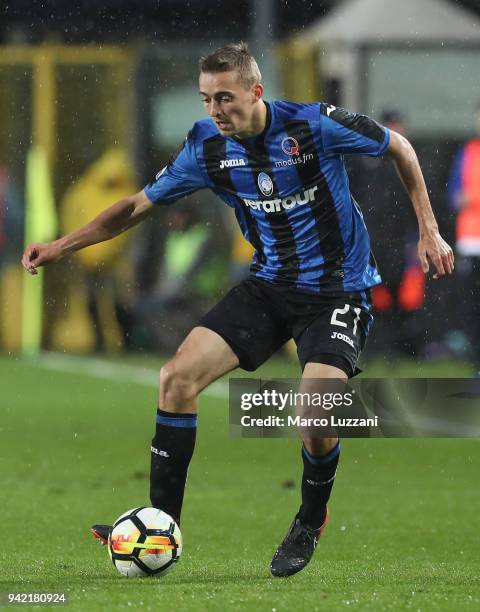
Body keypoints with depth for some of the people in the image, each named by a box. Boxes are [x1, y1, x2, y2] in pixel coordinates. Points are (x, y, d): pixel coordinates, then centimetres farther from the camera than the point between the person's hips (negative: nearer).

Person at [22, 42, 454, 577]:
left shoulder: (315, 125, -19)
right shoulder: (206, 146, -7)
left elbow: (399, 148, -3)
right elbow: (139, 205, 5)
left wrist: (429, 231, -4)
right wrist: (61, 246, -3)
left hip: (337, 291, -5)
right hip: (269, 286, 5)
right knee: (177, 377, -11)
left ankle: (310, 524, 8)